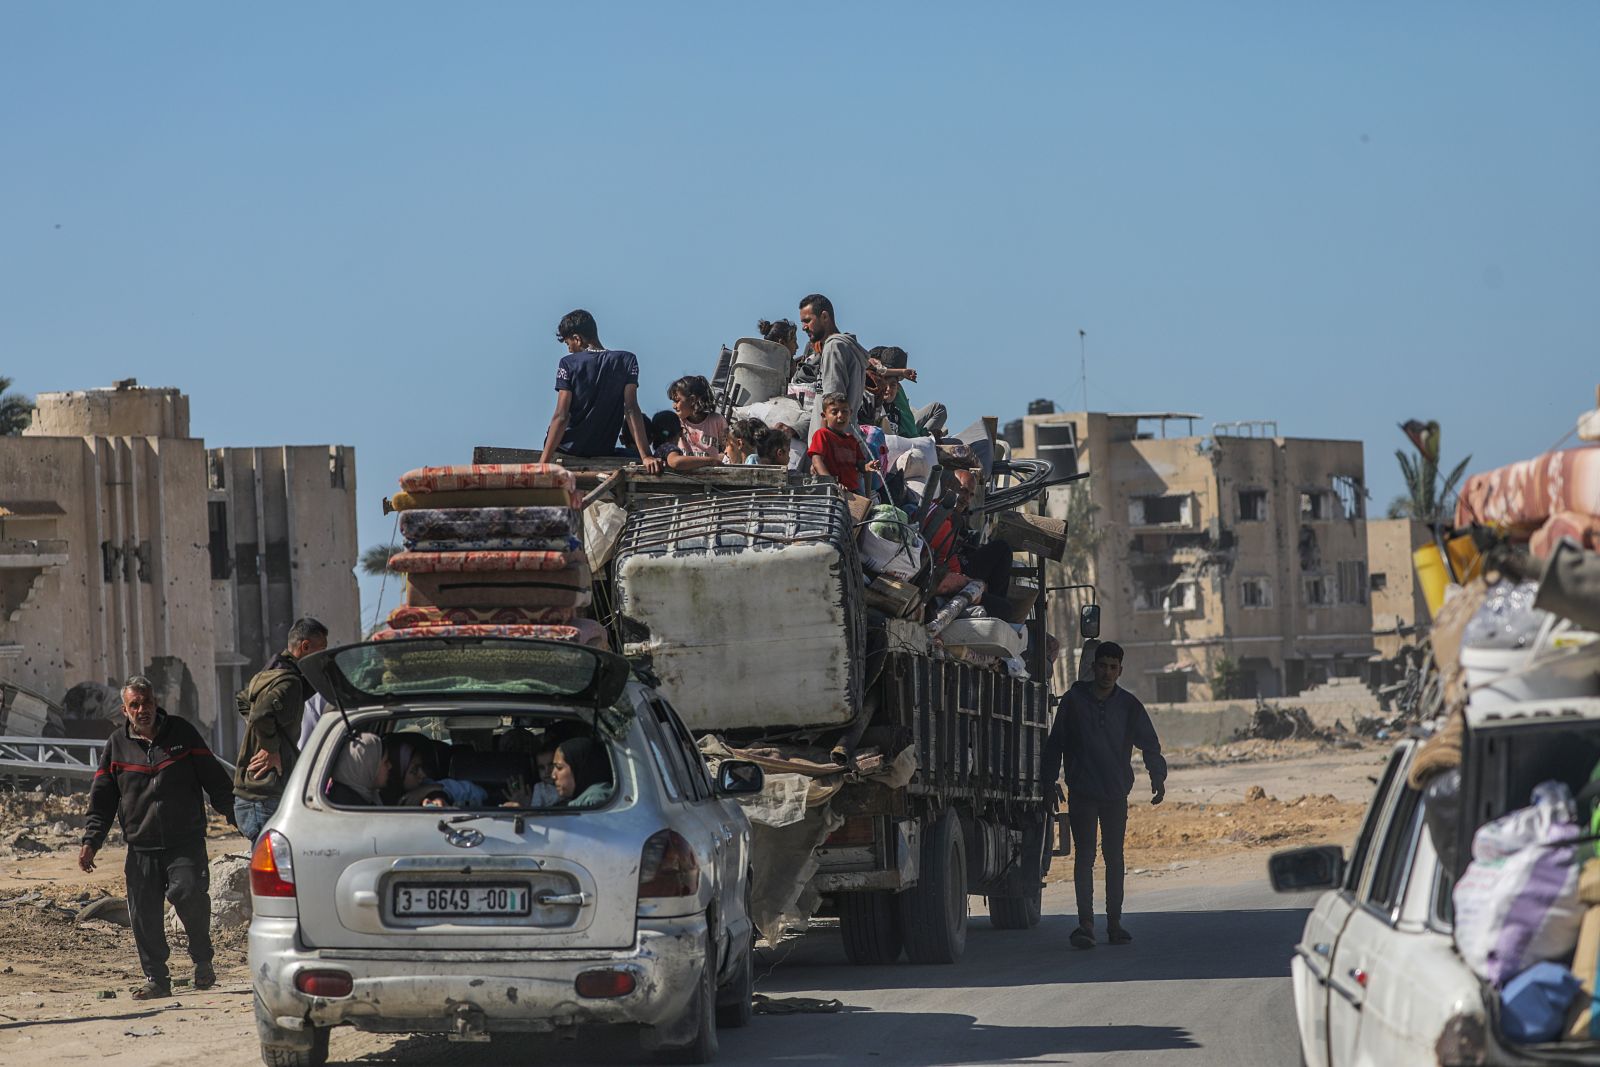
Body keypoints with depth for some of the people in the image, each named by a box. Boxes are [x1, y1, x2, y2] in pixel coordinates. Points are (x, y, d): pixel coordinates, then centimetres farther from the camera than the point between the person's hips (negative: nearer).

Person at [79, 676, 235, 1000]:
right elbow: (101, 800, 11)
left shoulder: (181, 732, 6)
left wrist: (237, 816, 5)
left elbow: (215, 779, 10)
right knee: (144, 914, -2)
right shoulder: (117, 745, 9)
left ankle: (203, 961, 0)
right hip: (141, 848, 2)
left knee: (189, 894, -20)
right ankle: (156, 979, 10)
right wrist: (90, 842, 1)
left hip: (186, 842, -2)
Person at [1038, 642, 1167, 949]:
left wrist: (1157, 777, -9)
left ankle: (1114, 922, 15)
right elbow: (1055, 744, 7)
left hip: (1116, 793, 2)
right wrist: (1048, 782, 5)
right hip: (1081, 793, -2)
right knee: (1084, 856, -8)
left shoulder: (1128, 705, 4)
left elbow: (1149, 743, 6)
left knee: (1114, 857, 8)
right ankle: (1085, 923, -12)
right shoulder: (1074, 701, 0)